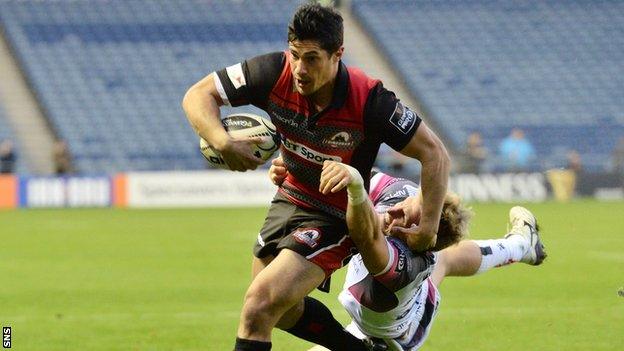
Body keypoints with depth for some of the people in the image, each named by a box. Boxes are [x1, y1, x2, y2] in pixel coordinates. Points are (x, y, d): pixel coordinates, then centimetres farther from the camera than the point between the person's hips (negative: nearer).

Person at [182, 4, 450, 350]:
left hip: (334, 218, -6)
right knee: (283, 311, 21)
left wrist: (427, 230, -22)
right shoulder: (275, 73, -20)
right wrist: (223, 142, -29)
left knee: (260, 305, -19)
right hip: (288, 200, 6)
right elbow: (198, 95, -10)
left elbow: (435, 154, -21)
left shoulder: (369, 100, -29)